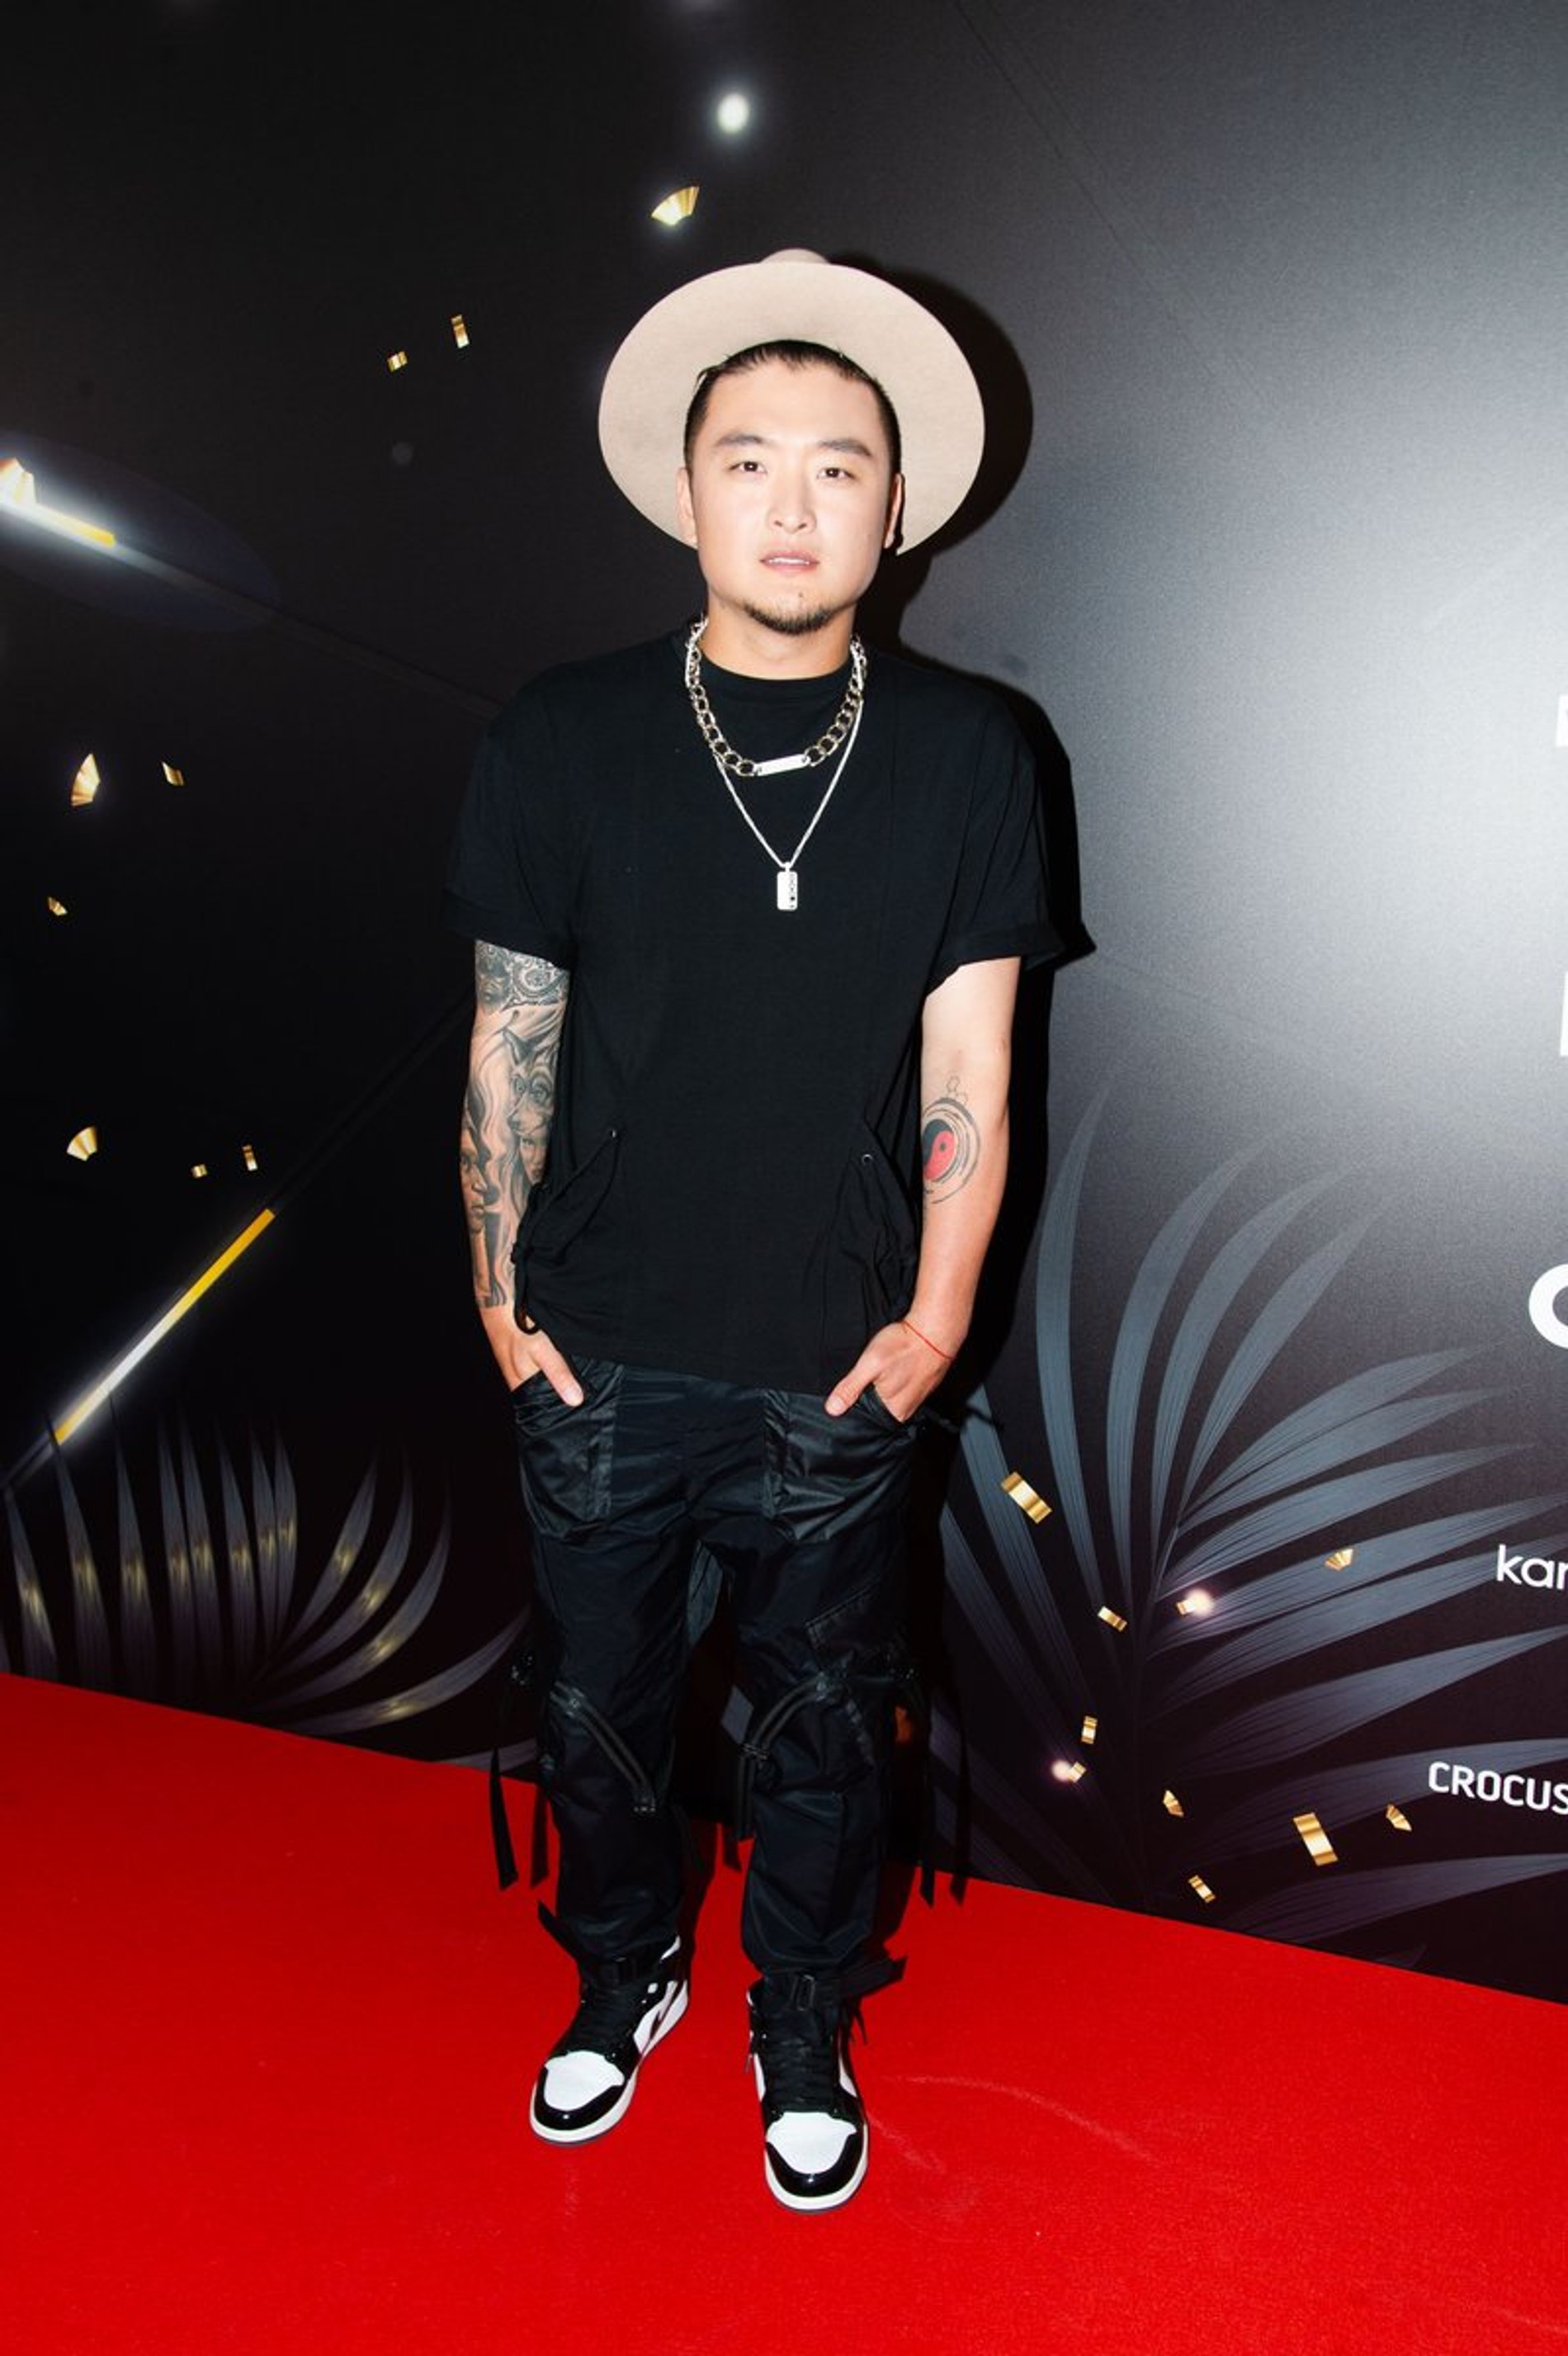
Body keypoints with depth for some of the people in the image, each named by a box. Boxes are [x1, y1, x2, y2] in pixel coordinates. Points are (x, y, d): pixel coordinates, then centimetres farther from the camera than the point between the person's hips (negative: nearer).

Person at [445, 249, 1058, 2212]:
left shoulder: (962, 756, -4)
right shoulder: (560, 741, -4)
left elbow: (965, 1074, -2)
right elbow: (512, 1041, 0)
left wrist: (933, 1321, -3)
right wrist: (500, 1298, 1)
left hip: (834, 1367, 0)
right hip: (599, 1353, 1)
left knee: (822, 1725, 16)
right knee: (596, 1700, 18)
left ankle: (803, 2026, 43)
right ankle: (623, 1972, 47)